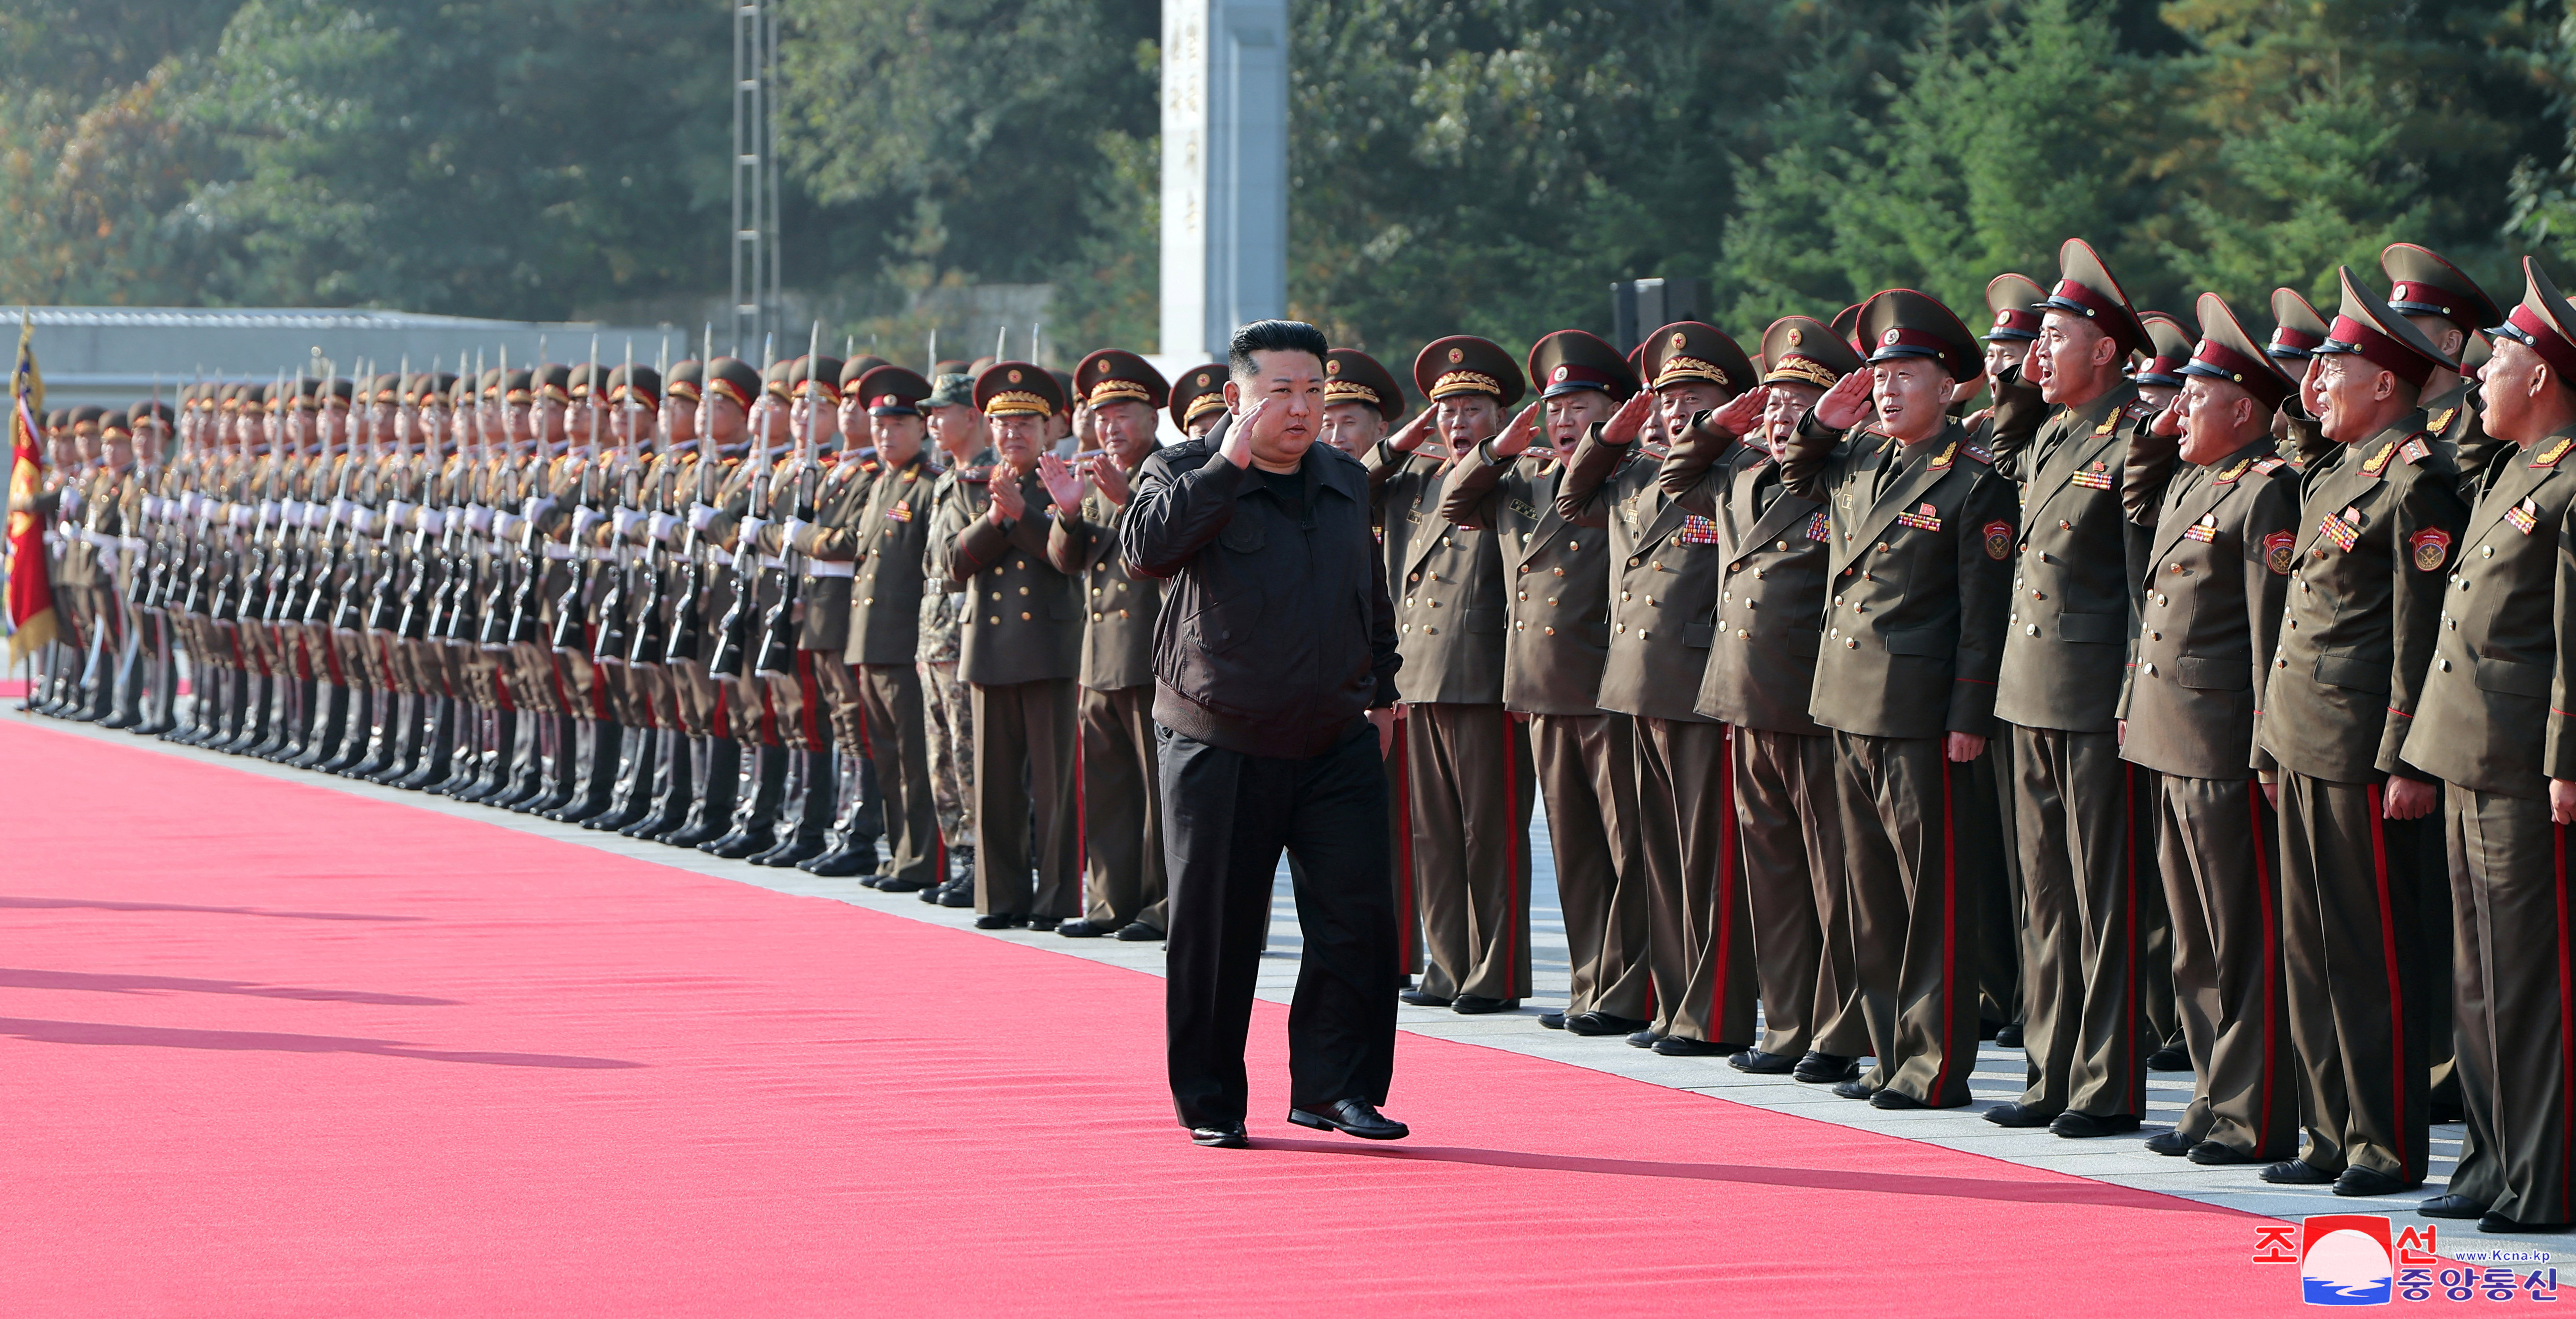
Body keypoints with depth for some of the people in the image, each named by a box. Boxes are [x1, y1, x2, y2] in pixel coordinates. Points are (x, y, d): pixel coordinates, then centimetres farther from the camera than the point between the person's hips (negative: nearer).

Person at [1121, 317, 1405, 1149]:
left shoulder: (1348, 483, 11)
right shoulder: (1185, 475, -5)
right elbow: (1146, 549, -26)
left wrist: (1380, 692, 23)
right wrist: (1228, 466, -25)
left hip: (1337, 744, 4)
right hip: (1221, 748, -4)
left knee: (1359, 917, -5)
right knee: (1215, 931, 2)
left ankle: (1334, 1087, 4)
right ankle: (1211, 1103, 14)